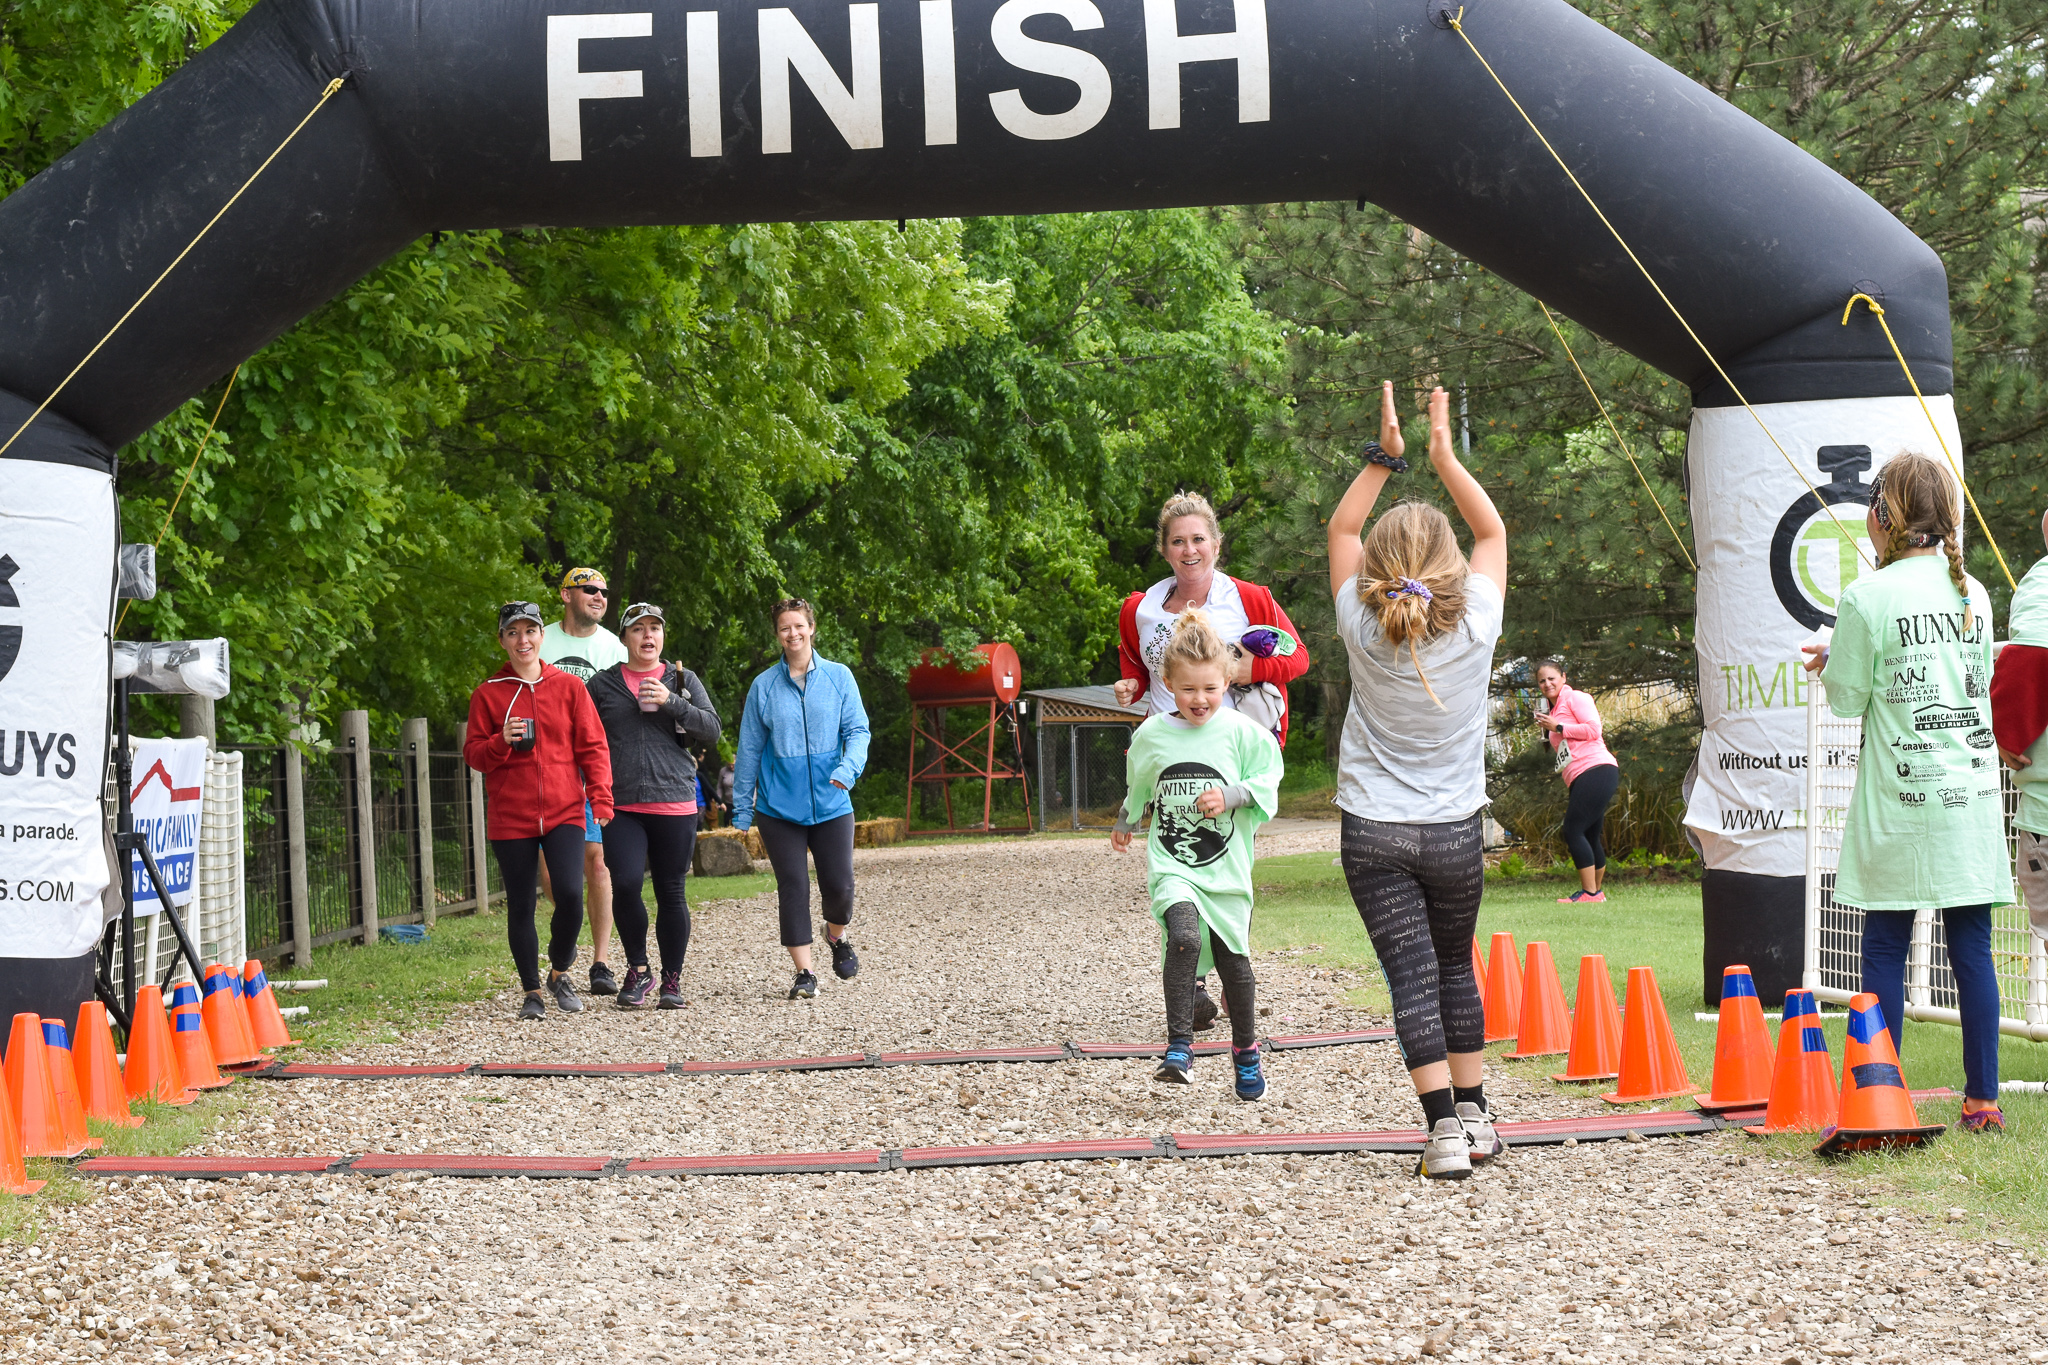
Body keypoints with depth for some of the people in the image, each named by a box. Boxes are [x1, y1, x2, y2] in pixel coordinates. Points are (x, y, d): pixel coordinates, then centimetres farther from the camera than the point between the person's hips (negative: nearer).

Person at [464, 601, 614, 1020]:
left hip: (564, 812, 0)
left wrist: (601, 797, -7)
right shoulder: (487, 694, 5)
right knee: (521, 905, 2)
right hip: (510, 816, 0)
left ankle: (559, 973, 10)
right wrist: (501, 742, -15)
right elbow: (473, 755, 5)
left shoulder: (569, 687, 6)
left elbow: (592, 746, 5)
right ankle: (532, 992, 16)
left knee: (570, 894, -14)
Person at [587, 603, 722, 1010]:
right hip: (621, 805, -1)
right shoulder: (602, 685, 10)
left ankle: (672, 981, 14)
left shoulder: (683, 680, 11)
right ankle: (637, 970, 2)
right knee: (625, 884, -16)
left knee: (671, 893, 3)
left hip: (675, 803, 1)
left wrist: (670, 702, -10)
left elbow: (711, 730, 2)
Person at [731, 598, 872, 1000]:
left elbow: (857, 730, 1)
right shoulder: (764, 685, 4)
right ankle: (804, 973, 3)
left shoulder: (839, 677, 2)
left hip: (830, 804, 0)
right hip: (779, 806, 0)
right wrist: (741, 808, 7)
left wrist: (848, 768, -20)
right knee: (792, 887, -3)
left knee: (839, 886, -3)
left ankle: (837, 936, 30)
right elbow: (749, 748, 8)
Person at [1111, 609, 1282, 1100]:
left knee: (1233, 958, 8)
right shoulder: (1152, 735, 1)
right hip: (1171, 865, 0)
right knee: (1184, 936, -26)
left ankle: (1246, 1050, 30)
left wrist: (1231, 795, -15)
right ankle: (1179, 1046, -22)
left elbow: (1268, 780, 2)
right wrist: (1124, 822, 35)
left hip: (1226, 867, 0)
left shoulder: (1241, 731, -5)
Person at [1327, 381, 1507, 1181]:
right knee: (1454, 967, 19)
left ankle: (1444, 1129, -13)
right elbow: (1493, 531, 5)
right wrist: (1444, 455, 6)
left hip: (1375, 833, -1)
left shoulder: (1364, 632, -10)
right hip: (1455, 830, 1)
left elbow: (1341, 530, 5)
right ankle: (1474, 1114, 23)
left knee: (1412, 976, -4)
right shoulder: (1475, 628, -12)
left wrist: (1385, 457, 3)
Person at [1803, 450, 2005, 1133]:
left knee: (1885, 949, 1)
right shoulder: (1973, 592, 8)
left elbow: (1847, 700, -4)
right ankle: (1983, 1098, 7)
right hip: (1972, 794, 5)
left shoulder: (1867, 598, -8)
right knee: (1972, 948, 6)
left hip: (1898, 798, -4)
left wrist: (1836, 663, 19)